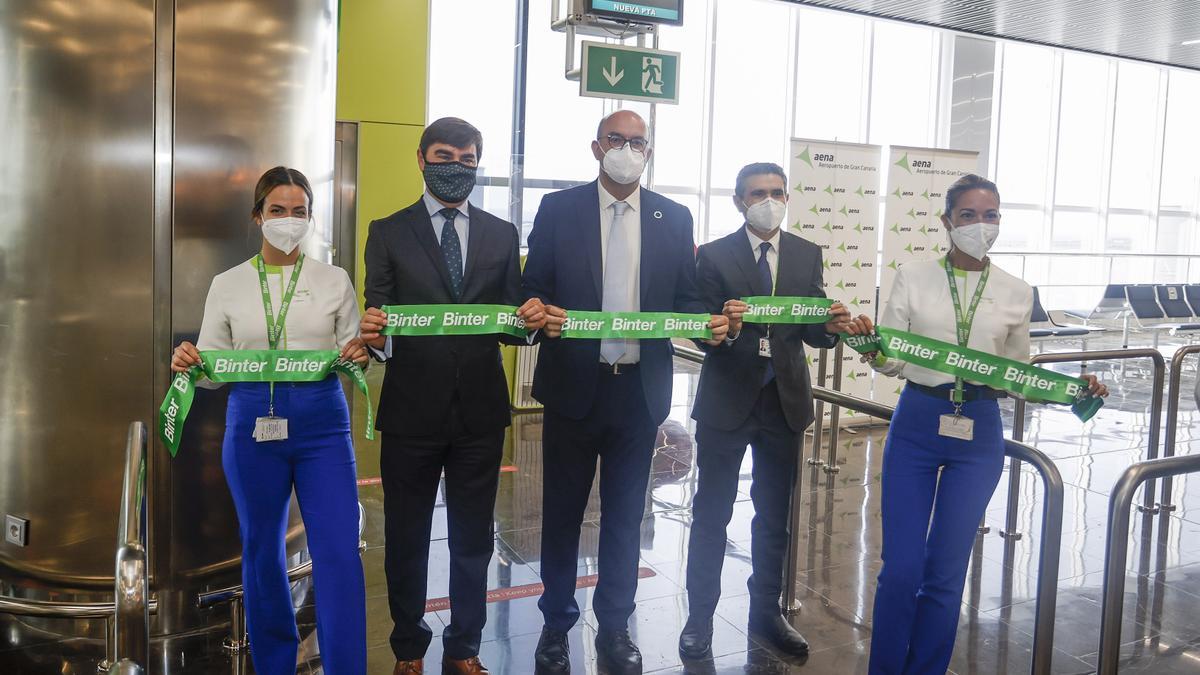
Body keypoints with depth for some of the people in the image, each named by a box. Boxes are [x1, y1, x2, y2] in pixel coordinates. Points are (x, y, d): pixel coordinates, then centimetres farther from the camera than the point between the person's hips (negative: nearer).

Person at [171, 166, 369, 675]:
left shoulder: (335, 280, 5)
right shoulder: (228, 285, 6)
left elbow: (353, 356, 8)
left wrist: (360, 355, -14)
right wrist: (188, 363, -14)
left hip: (322, 422, -1)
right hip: (252, 423, 1)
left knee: (339, 553, -7)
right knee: (261, 551, 13)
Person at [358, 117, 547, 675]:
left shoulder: (502, 235, 7)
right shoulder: (388, 233, 2)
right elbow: (378, 320, -4)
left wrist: (531, 319, -18)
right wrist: (373, 335, -27)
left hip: (480, 409, 2)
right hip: (412, 410, -1)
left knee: (473, 538, 13)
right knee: (407, 538, 12)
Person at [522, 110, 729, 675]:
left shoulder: (674, 219, 5)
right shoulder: (558, 208, 0)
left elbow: (686, 298, 6)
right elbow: (534, 288, -1)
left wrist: (711, 323, -15)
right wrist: (542, 314, -23)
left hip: (640, 388, 2)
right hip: (573, 384, -1)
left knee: (625, 514, 13)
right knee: (562, 510, 10)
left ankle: (615, 627, 28)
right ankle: (556, 625, 27)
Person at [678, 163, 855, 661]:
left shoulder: (808, 255, 6)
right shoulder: (714, 256, -5)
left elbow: (811, 330, 3)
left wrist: (830, 326, -19)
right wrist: (725, 327, -29)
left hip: (785, 400, 4)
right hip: (727, 400, -3)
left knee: (774, 515, 14)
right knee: (712, 513, 5)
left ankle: (766, 611, 30)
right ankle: (700, 616, 17)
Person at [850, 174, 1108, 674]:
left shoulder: (1016, 293, 4)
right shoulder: (913, 277, 0)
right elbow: (892, 361, -1)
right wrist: (872, 349, -22)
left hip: (978, 436, 1)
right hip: (916, 427, -1)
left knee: (946, 573, 9)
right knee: (901, 569, 0)